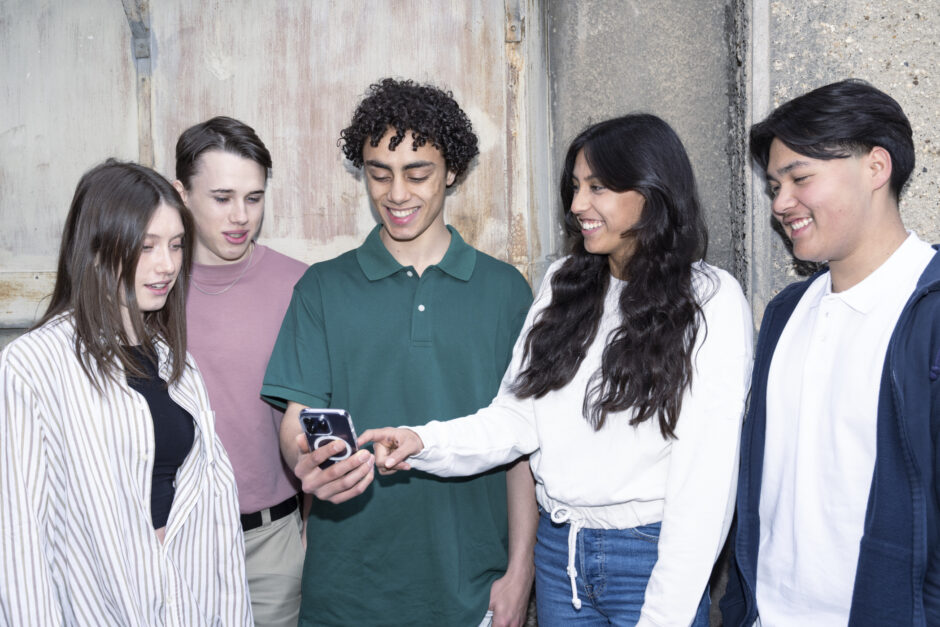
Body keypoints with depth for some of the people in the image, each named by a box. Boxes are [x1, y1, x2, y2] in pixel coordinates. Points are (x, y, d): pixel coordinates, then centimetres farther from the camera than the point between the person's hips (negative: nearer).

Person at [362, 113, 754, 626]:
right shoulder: (563, 285, 5)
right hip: (558, 548, 5)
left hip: (649, 554, -5)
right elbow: (517, 416, 0)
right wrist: (425, 443, -16)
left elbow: (705, 474, -13)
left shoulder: (710, 301, -11)